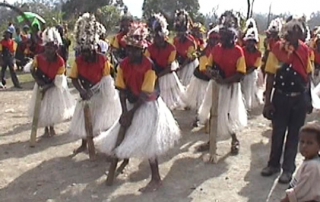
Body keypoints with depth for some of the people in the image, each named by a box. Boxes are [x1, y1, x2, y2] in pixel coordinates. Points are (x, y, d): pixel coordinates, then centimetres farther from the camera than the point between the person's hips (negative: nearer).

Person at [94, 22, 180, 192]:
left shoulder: (149, 66, -22)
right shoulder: (124, 64, -6)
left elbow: (145, 94, -21)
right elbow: (122, 90, -5)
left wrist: (131, 113, -20)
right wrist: (124, 112, -14)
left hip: (148, 106, -6)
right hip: (132, 104, 6)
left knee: (146, 142, -7)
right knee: (125, 136, 13)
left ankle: (156, 179, 4)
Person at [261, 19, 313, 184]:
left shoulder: (305, 50, -4)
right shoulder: (277, 49, -10)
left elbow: (308, 74, 7)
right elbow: (270, 76, -6)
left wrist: (307, 96, 7)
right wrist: (267, 101, -7)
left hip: (299, 99, 2)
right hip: (281, 97, -1)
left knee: (294, 134, 10)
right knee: (277, 132, 12)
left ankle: (288, 168, 23)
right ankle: (274, 164, 30)